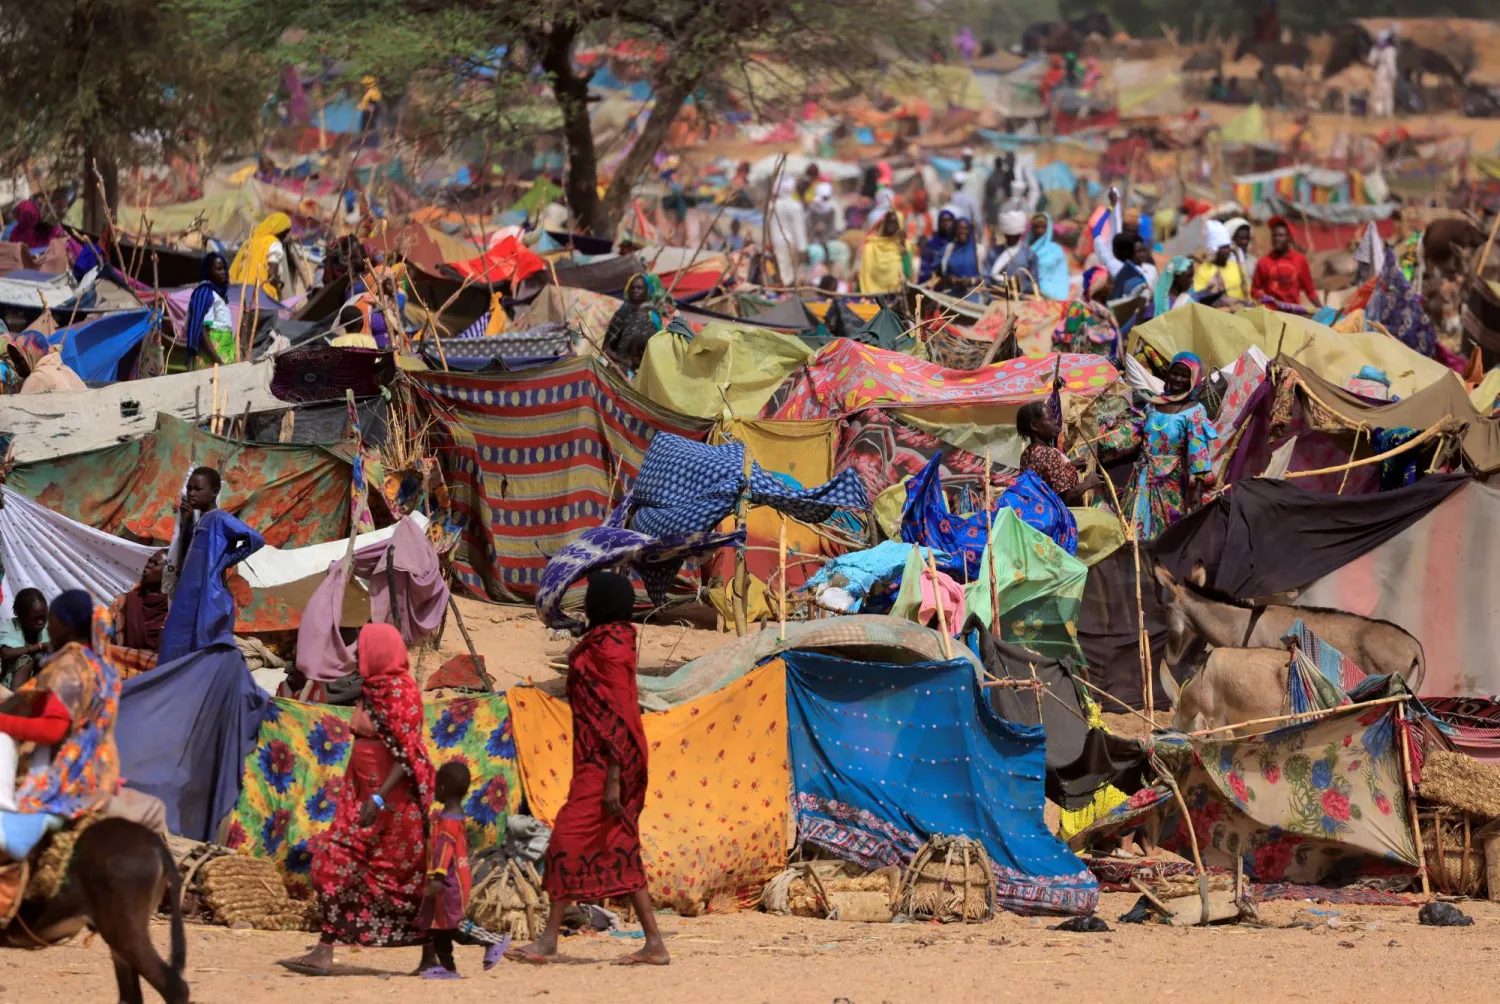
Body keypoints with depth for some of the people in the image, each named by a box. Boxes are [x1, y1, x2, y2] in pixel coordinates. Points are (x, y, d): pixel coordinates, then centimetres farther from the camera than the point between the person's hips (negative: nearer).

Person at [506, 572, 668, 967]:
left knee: (571, 838, -6)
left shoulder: (608, 648, -14)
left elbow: (618, 714, -19)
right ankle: (654, 943, 5)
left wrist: (612, 779, -22)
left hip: (602, 759, -10)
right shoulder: (605, 642, 15)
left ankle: (548, 941, -1)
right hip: (601, 758, 10)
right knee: (618, 847, 8)